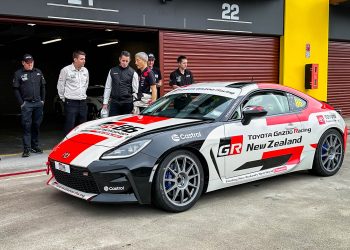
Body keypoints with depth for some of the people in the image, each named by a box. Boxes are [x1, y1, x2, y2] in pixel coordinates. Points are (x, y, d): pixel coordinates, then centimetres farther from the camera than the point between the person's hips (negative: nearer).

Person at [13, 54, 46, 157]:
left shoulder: (38, 72, 11)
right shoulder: (18, 74, -1)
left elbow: (43, 87, 15)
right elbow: (16, 90, -2)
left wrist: (42, 100, 9)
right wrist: (21, 103, -8)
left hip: (38, 103, 4)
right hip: (26, 104, -4)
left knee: (37, 125, 10)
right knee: (27, 126, -6)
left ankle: (35, 146, 21)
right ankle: (26, 149, -4)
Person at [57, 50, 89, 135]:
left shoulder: (85, 71, 8)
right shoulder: (66, 70, -8)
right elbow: (60, 86, -1)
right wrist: (63, 98, 3)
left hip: (83, 102, 6)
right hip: (71, 103, -6)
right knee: (70, 128, -4)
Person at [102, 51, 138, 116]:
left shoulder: (133, 73, 2)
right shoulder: (112, 71, 9)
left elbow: (135, 91, 1)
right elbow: (107, 88, 11)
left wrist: (135, 106, -3)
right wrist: (105, 103, 6)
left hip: (127, 103, -2)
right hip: (114, 103, 2)